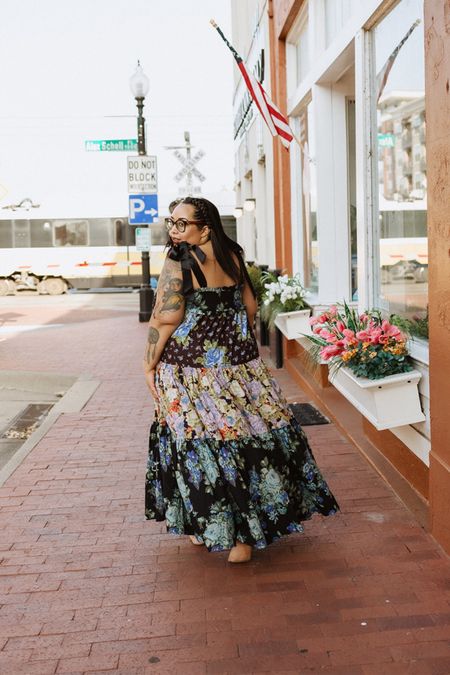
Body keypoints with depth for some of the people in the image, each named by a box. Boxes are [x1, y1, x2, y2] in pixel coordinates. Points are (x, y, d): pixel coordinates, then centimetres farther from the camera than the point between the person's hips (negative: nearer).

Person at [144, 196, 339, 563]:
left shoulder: (178, 262, -12)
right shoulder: (232, 256, 6)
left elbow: (165, 319, -15)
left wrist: (150, 365, -5)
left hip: (192, 373, -6)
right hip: (240, 366, 6)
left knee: (204, 448, 6)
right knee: (251, 437, 12)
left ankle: (213, 530, 17)